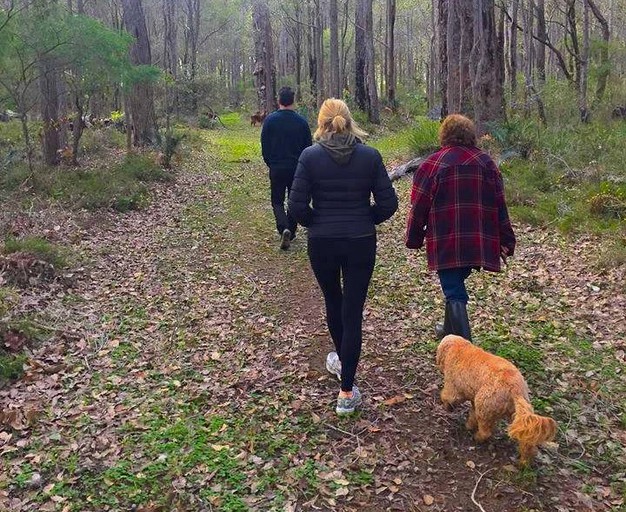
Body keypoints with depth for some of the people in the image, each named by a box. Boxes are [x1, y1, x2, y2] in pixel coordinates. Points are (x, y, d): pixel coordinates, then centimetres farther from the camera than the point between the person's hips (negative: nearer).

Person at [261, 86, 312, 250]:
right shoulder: (301, 121, -5)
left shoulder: (270, 120, -7)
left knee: (277, 201, 9)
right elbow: (308, 146, 2)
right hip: (297, 169, 1)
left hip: (276, 168, -1)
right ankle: (291, 232, 21)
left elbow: (264, 146, -2)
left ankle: (284, 228, -15)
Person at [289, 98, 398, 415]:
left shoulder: (310, 156, -8)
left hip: (322, 243, 0)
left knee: (333, 302, 23)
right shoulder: (370, 156, -5)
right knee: (353, 311, 4)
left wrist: (316, 222, 8)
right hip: (361, 243, 0)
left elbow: (297, 206, -11)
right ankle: (347, 391, 5)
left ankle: (341, 360, 46)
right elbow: (388, 204, -4)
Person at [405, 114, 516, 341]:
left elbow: (419, 206, -4)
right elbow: (500, 204, 8)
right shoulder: (485, 162, 6)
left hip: (446, 242, -4)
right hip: (478, 242, 5)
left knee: (454, 293, -2)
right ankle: (450, 329, 38)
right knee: (456, 284, 23)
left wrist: (414, 239, 7)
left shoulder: (433, 164, -5)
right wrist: (506, 241, 12)